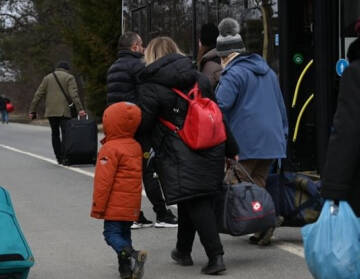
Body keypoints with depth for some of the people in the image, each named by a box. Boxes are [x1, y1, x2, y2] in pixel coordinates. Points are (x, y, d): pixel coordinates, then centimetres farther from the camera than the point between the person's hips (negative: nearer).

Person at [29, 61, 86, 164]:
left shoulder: (47, 78, 16)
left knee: (55, 133, 13)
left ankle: (59, 157, 11)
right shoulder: (69, 77, 5)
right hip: (64, 111, -4)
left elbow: (38, 95, 10)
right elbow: (74, 95, -11)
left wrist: (32, 111, 10)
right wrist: (80, 109, -18)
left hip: (50, 111, 4)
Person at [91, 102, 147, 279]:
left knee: (112, 233, -5)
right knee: (124, 233, 15)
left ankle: (132, 255, -26)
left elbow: (103, 180, -16)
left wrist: (98, 206, -13)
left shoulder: (110, 149, -15)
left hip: (115, 205, -8)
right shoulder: (136, 146, 11)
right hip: (132, 204, 8)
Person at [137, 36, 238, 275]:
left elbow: (143, 124, -8)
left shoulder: (151, 86, -7)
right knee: (191, 203, 18)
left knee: (196, 204, -3)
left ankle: (216, 256, -9)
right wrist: (231, 150, 19)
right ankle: (183, 251, 31)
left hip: (179, 156, -6)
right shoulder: (199, 78, 11)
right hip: (210, 152, 6)